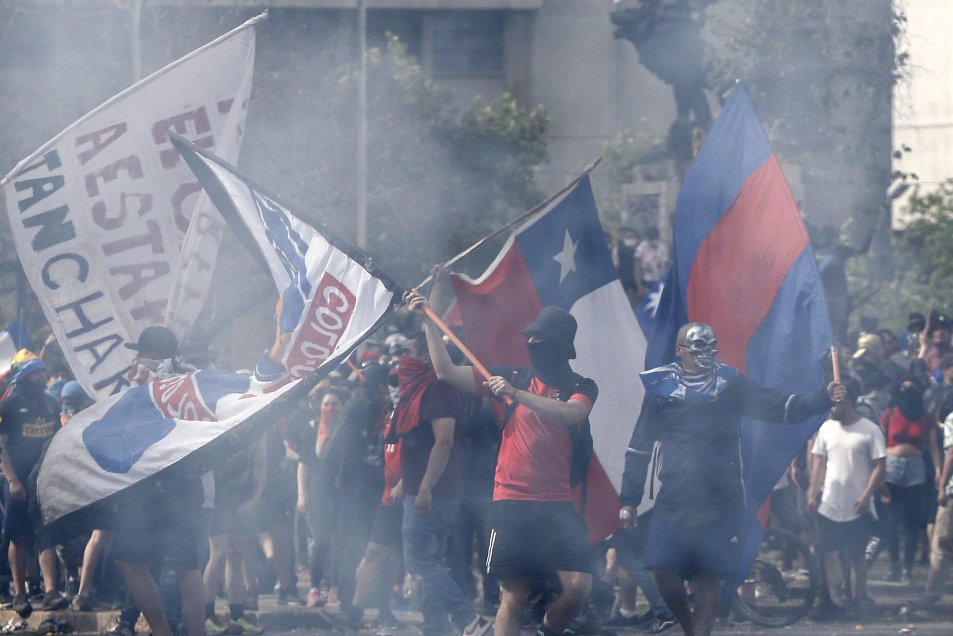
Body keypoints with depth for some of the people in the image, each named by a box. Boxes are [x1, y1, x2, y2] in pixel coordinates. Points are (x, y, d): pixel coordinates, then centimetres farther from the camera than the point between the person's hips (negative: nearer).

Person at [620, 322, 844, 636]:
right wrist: (628, 500, 9)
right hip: (673, 501, 1)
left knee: (708, 577, -3)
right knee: (664, 572, -7)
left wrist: (824, 399, -17)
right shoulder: (660, 386, 6)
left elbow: (780, 407, -1)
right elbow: (639, 448, 11)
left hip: (719, 501, -1)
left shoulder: (730, 383, 6)